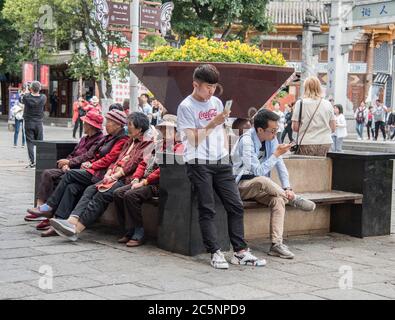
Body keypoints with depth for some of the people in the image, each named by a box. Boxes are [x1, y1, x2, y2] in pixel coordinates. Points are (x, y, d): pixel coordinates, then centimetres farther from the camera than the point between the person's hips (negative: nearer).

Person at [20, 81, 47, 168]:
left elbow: (21, 100, 10)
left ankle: (32, 162, -3)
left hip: (28, 123, -1)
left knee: (30, 142, 2)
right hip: (39, 123, 1)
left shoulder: (27, 97, -12)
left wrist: (25, 93, 28)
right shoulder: (43, 98, -9)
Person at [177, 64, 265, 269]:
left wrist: (226, 152, 13)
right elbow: (193, 140, -12)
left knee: (236, 206, 2)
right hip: (199, 163, -6)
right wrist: (212, 123, -20)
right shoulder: (186, 107, -5)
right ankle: (215, 253, 0)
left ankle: (240, 251, 6)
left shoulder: (217, 102, 14)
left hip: (220, 162, 6)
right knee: (207, 210, -4)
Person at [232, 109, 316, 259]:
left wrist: (287, 188, -10)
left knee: (278, 199, -25)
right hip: (242, 185, -6)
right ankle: (294, 199, -16)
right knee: (262, 181, -39)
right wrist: (276, 154, -26)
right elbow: (258, 171, -28)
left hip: (260, 187, 6)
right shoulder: (246, 141, -22)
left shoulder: (271, 139, 0)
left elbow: (280, 165, 3)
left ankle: (276, 244, -29)